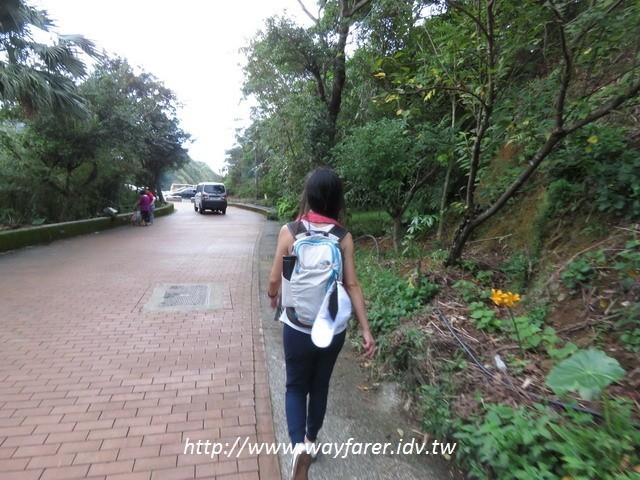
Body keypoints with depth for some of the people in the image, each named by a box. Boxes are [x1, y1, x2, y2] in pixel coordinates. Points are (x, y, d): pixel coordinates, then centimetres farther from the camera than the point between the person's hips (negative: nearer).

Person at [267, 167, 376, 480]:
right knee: (320, 385, 23)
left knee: (296, 386, 19)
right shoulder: (344, 238, -8)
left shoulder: (289, 231, -11)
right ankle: (310, 441, 42)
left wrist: (273, 296, 17)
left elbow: (274, 279, -5)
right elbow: (352, 285, -9)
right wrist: (366, 330, -3)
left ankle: (298, 444, 0)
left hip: (297, 326, -2)